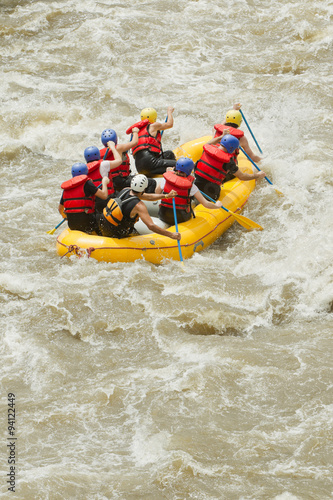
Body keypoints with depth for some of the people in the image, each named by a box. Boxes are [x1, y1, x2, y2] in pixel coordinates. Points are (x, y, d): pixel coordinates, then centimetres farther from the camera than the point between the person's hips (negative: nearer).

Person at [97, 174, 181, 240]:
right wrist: (171, 235, -34)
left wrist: (166, 196, 10)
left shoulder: (125, 190, -4)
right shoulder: (139, 206, -28)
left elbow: (148, 197, 8)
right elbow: (151, 226, -36)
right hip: (114, 232, -6)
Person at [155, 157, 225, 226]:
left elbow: (157, 192, 10)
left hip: (163, 216, 3)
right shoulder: (191, 186, -14)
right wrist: (217, 206, 10)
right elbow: (206, 204, -10)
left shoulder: (166, 179, -10)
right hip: (181, 218, -3)